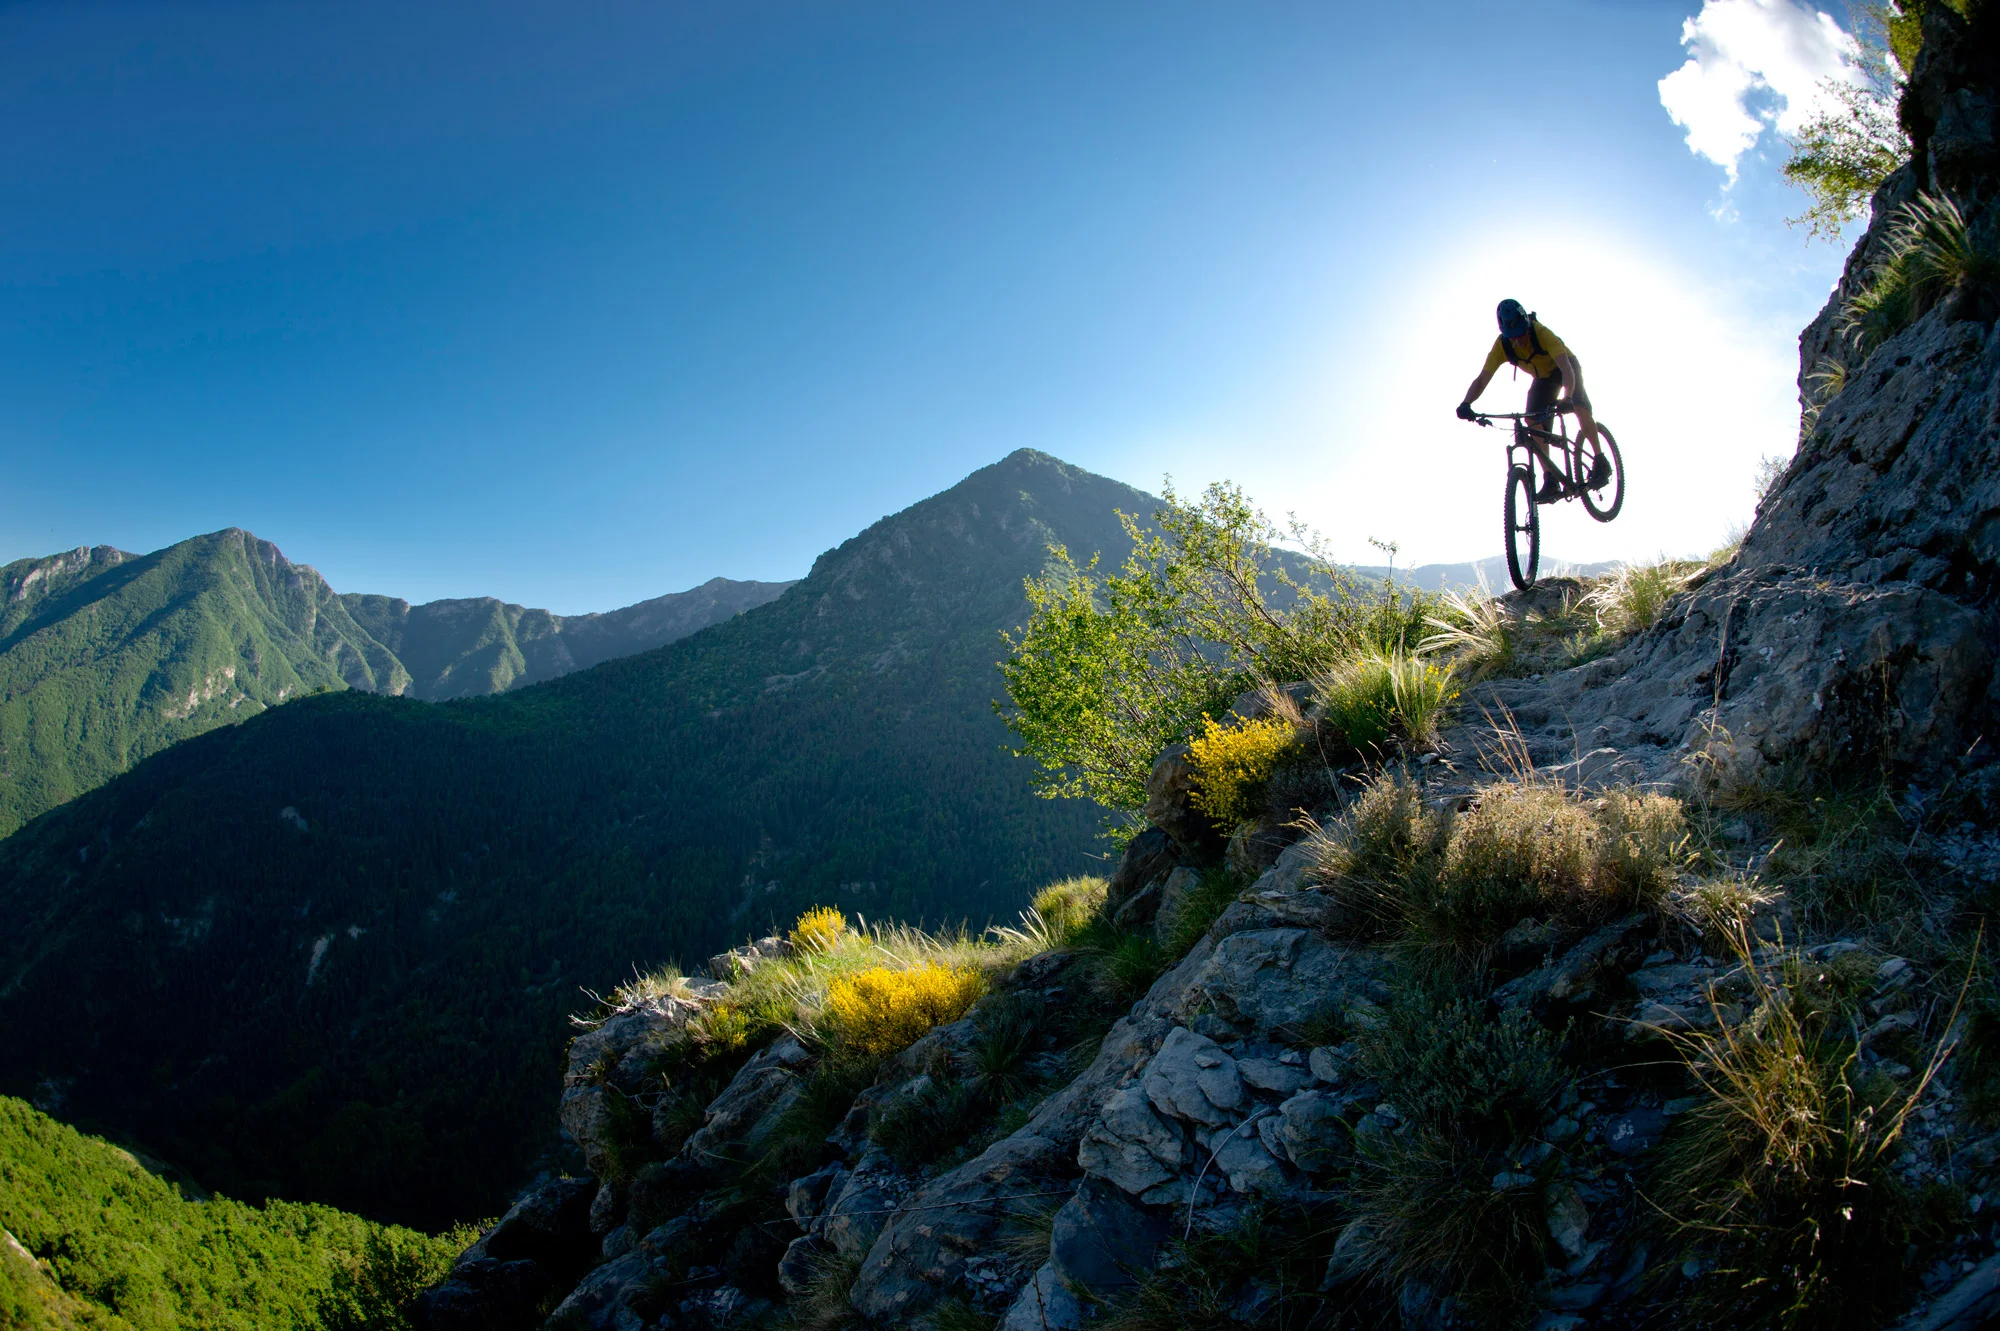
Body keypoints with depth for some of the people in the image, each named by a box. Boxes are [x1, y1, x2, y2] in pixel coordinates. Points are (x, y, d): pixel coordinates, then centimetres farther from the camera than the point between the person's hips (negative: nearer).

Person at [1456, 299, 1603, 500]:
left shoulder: (1541, 333, -38)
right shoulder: (1502, 345, -28)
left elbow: (1566, 368, -46)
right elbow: (1482, 379, -31)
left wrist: (1567, 398, -63)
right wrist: (1466, 404, -50)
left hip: (1565, 368, -4)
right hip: (1543, 376, 4)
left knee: (1580, 407, -27)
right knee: (1533, 421, -15)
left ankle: (1601, 462, -9)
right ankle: (1551, 481, -12)